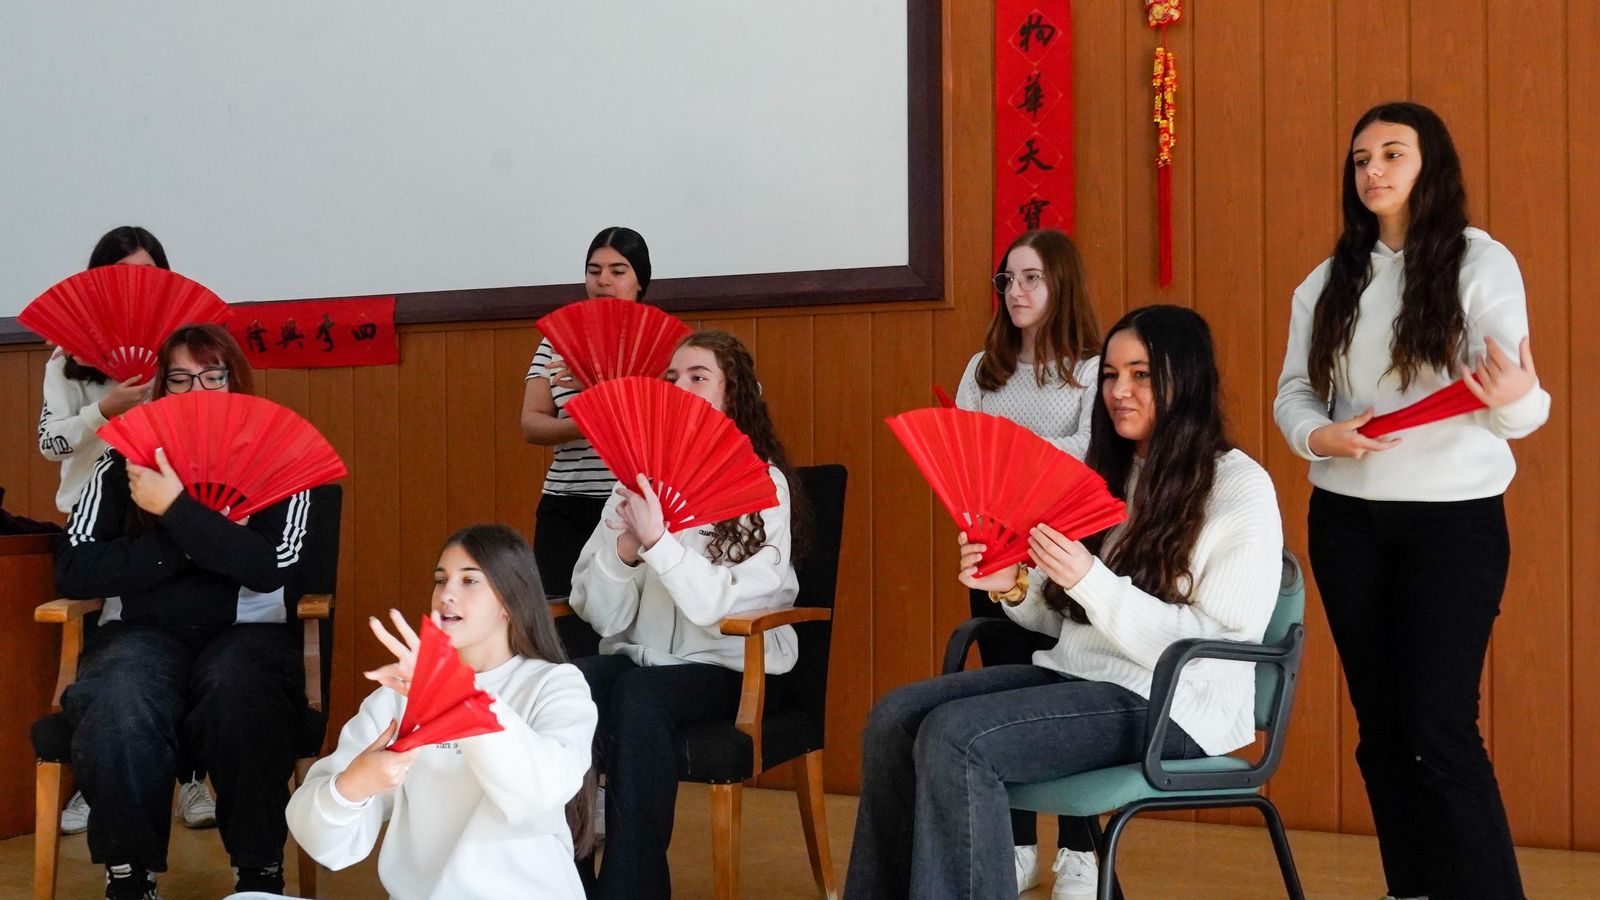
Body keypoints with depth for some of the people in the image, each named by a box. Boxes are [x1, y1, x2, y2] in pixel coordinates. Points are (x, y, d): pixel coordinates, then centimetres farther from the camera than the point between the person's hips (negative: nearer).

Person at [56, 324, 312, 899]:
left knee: (235, 698, -36)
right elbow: (72, 571, 0)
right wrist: (190, 543, -7)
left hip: (246, 630, -1)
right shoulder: (125, 463, 11)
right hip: (141, 631, 1)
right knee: (118, 714, -34)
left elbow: (271, 568, -10)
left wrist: (175, 509, -14)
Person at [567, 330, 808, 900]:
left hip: (730, 669, -3)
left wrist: (658, 540, -25)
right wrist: (624, 548, -15)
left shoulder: (763, 486, -2)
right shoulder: (637, 479, 10)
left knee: (638, 696, -34)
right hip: (636, 658, 4)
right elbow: (600, 617, 2)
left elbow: (723, 606, -15)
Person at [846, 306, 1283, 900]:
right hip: (1073, 674, 8)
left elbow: (1213, 648, -15)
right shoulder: (1109, 476, 16)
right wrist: (1014, 589, -4)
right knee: (895, 718, -12)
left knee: (953, 737, -26)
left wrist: (1089, 580, -24)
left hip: (1168, 704, -8)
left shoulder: (1240, 488, -7)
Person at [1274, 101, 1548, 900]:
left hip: (1454, 519, -4)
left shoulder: (1482, 263, -5)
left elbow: (1515, 408, -13)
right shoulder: (1329, 280, 9)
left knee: (1439, 729, -10)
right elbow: (1293, 391, 8)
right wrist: (1318, 437, -13)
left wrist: (1514, 397, -36)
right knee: (1380, 724, 8)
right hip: (1347, 521, 5)